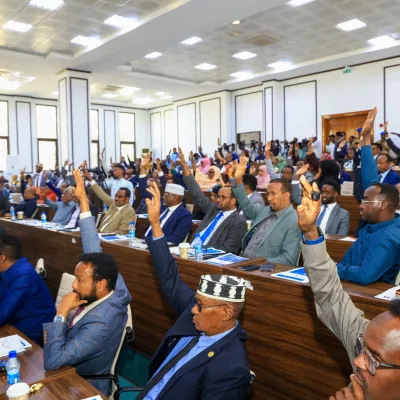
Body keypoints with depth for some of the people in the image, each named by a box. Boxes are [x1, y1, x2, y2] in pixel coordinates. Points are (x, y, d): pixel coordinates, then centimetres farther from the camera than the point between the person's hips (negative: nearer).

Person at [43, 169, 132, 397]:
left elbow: (52, 361, -37)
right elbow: (93, 249, -12)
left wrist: (62, 312, -33)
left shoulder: (101, 323, -39)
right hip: (73, 366, 7)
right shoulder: (112, 288, -18)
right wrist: (84, 202, -15)